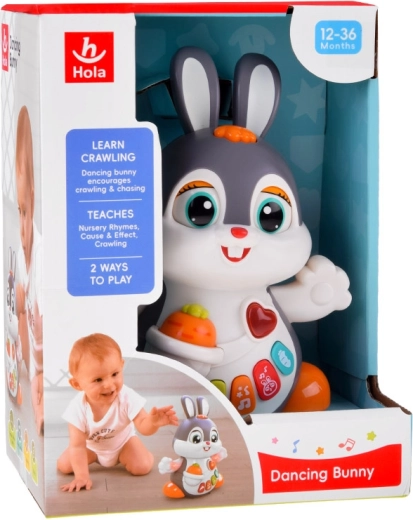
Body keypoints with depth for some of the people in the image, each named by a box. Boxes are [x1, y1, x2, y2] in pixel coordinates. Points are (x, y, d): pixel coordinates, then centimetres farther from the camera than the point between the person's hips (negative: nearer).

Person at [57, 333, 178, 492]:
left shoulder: (127, 397, -35)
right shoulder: (78, 408, -37)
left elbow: (143, 426, -33)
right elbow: (77, 445, -32)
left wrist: (153, 422, -58)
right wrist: (82, 476, -37)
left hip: (123, 442, 0)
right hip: (92, 447, 0)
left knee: (142, 467, -19)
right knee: (64, 466, -12)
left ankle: (122, 458, 18)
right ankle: (95, 458, 20)